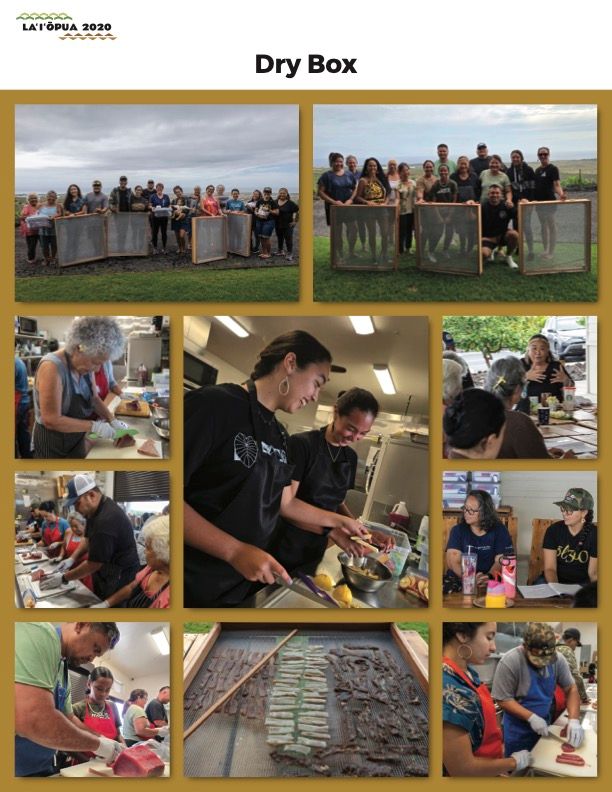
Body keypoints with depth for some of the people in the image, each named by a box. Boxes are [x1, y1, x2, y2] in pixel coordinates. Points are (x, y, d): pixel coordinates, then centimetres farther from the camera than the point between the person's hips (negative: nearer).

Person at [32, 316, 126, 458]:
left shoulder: (85, 366, -5)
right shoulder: (52, 367, -29)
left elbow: (93, 398, 11)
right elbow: (52, 420, -30)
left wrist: (112, 420, -4)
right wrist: (94, 426, -25)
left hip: (76, 439, 8)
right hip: (52, 444, -7)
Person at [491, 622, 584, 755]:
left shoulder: (557, 659, -12)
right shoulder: (509, 662, -26)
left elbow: (570, 689, -4)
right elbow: (503, 699, -21)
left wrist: (574, 720, -18)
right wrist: (531, 717, -27)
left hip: (544, 725, 5)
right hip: (518, 730, -4)